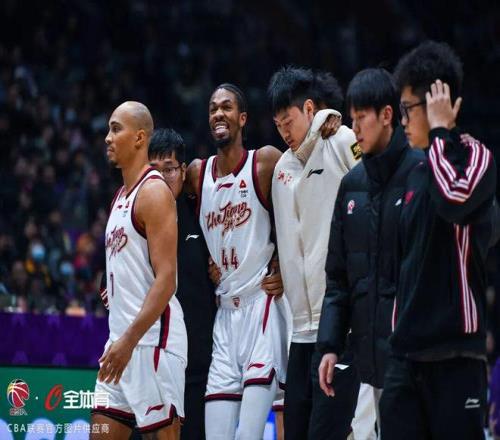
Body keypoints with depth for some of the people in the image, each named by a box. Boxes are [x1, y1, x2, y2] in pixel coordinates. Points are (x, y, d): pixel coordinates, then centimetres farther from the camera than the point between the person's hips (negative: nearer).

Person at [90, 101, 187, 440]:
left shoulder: (154, 192, -11)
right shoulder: (122, 195, 18)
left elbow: (166, 279, -19)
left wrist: (130, 340, -25)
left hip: (152, 336, -10)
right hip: (123, 339, 10)